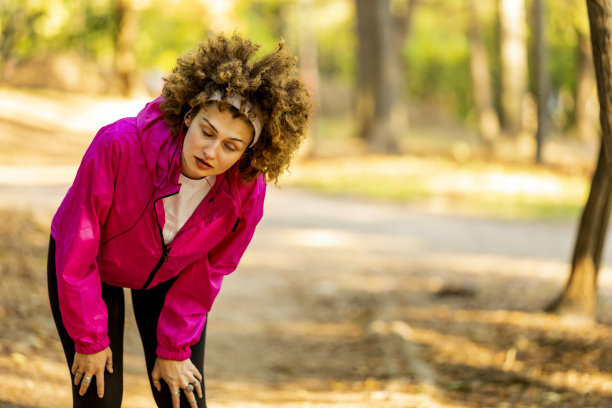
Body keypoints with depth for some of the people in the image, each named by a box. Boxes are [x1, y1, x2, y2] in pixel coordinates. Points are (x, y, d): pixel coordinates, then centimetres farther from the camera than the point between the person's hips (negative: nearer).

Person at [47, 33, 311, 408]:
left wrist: (173, 348, -8)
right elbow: (76, 250, -27)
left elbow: (207, 273, -12)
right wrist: (89, 340, -20)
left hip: (167, 276, 2)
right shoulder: (120, 145, -38)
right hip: (95, 267, -2)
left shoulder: (247, 191, -29)